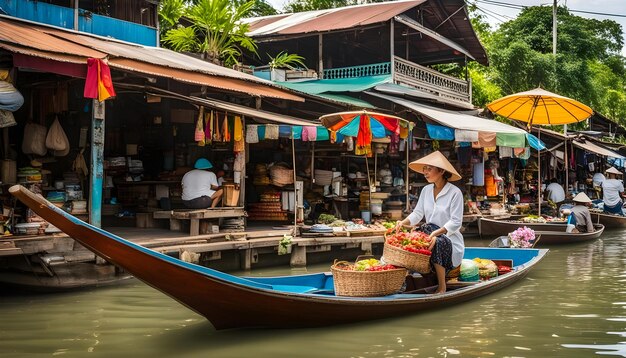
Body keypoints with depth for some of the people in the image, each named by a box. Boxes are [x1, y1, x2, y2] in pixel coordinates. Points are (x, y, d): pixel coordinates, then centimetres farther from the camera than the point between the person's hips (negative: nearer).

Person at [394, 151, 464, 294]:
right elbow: (417, 213, 6)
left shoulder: (455, 192, -10)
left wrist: (436, 233, -29)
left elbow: (456, 222, -15)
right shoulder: (426, 190, 9)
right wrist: (404, 222, -15)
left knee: (437, 243, -36)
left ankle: (442, 288, -21)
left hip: (450, 239, -5)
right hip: (430, 235, 5)